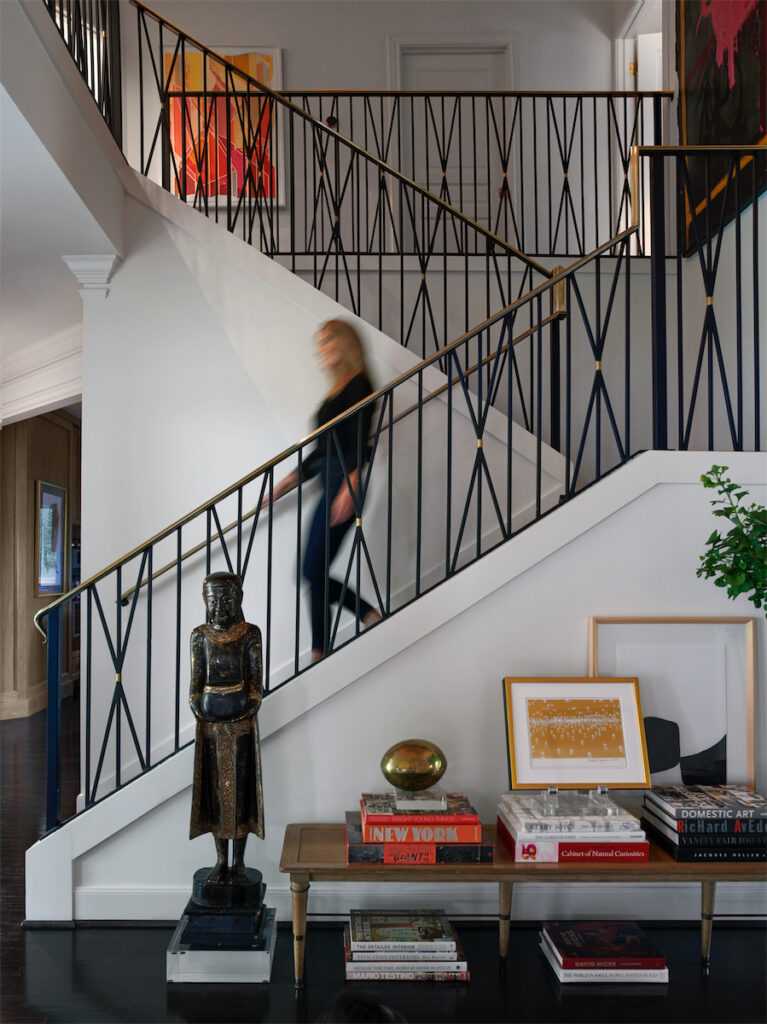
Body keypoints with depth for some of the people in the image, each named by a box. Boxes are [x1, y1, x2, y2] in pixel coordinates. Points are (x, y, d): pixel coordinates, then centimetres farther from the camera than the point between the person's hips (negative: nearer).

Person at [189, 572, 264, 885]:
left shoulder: (250, 634, -2)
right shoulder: (200, 636, 3)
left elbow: (255, 677, -3)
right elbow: (196, 679, 3)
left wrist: (251, 707, -16)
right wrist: (196, 708, -12)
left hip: (241, 717, -2)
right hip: (210, 718, 2)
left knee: (240, 785, 1)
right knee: (215, 786, 6)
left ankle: (239, 863, 12)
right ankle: (221, 860, 18)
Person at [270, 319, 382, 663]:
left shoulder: (359, 384, -5)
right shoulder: (337, 390, 22)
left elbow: (360, 443, -16)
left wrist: (350, 486, -26)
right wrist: (291, 479, 23)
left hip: (344, 484, -9)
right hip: (330, 486, 9)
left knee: (314, 570, -10)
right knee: (314, 572, 6)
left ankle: (319, 654, -3)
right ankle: (372, 616, 15)